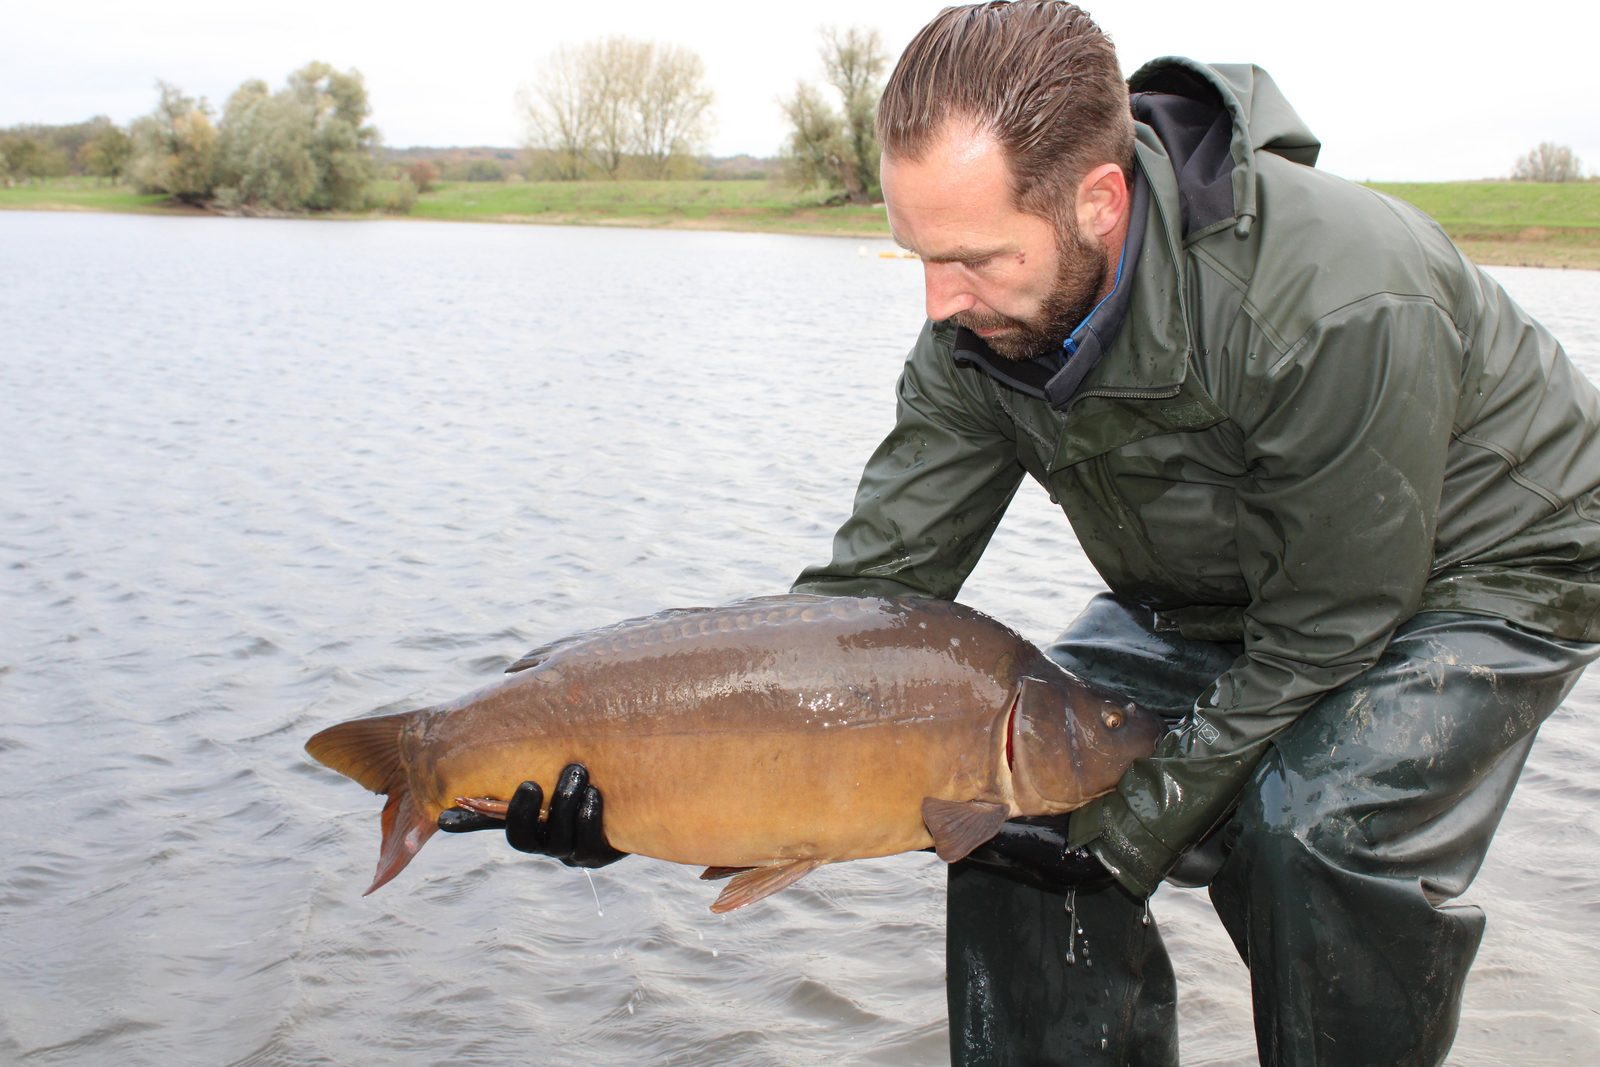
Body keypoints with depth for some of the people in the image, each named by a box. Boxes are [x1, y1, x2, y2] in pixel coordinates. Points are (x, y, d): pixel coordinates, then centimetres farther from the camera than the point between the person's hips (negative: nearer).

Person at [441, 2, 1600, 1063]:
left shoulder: (1339, 306, -39)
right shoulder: (981, 327, -19)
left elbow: (1326, 637, -28)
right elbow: (874, 584, -17)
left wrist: (1128, 830, -26)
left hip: (1483, 565, -5)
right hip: (1208, 587, 6)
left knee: (1322, 831, -30)